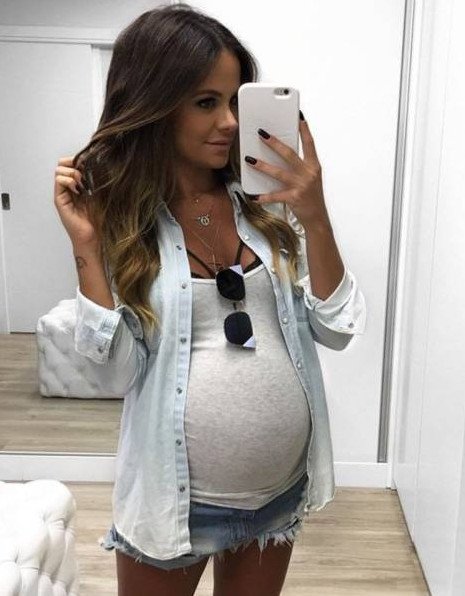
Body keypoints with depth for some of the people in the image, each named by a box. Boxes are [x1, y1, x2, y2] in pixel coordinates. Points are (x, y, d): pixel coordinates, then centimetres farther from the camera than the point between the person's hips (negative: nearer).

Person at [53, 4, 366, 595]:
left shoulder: (269, 203, -4)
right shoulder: (118, 216, -9)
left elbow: (336, 331, -6)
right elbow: (119, 372, -12)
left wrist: (314, 218, -19)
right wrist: (86, 248, -21)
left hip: (281, 489, 3)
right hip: (174, 498, -2)